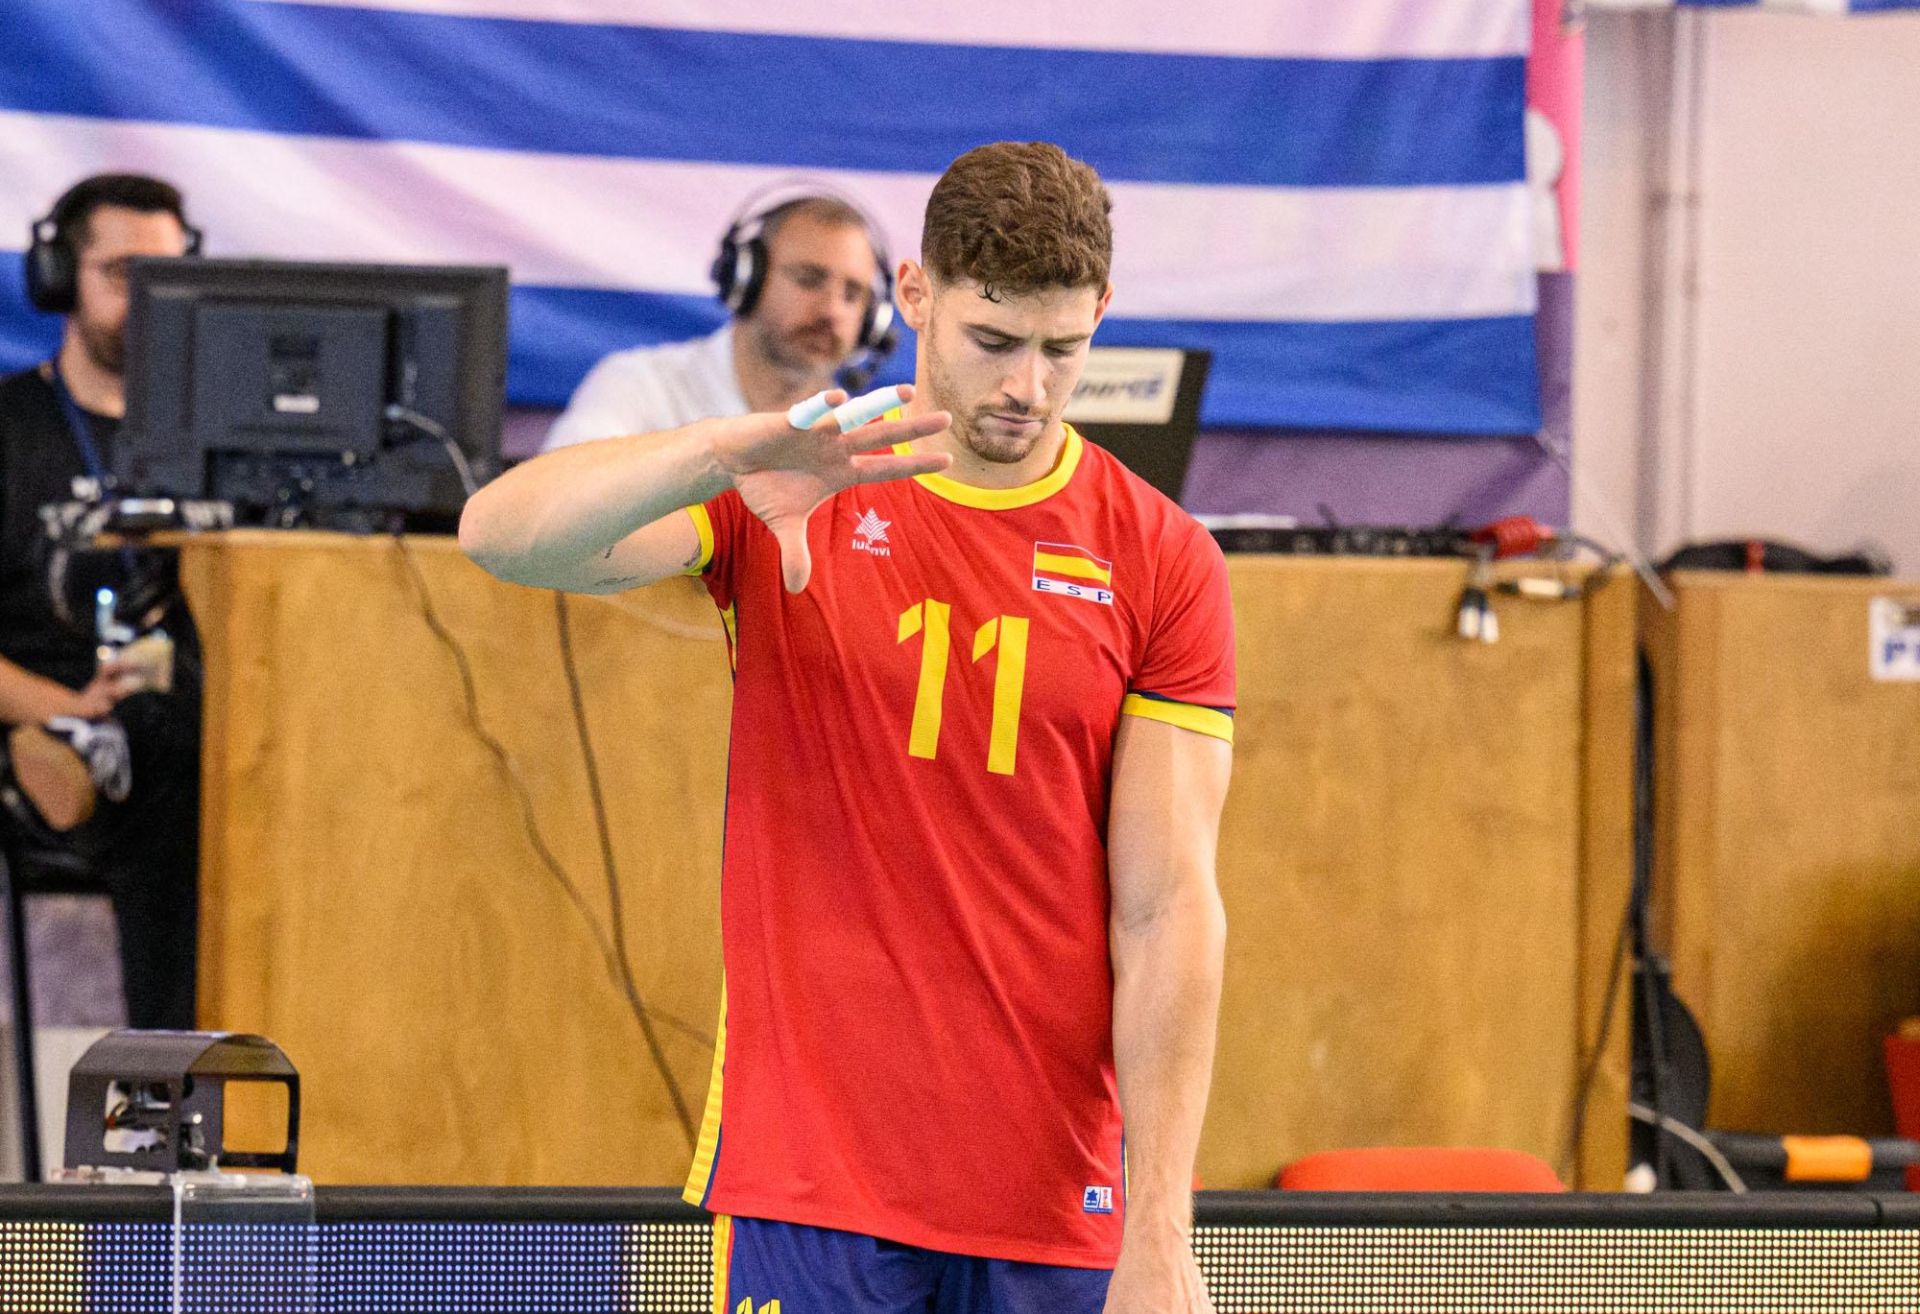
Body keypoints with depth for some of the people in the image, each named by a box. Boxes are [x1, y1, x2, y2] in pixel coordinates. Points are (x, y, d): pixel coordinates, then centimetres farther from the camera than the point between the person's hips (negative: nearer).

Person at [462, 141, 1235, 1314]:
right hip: (807, 1186, -1)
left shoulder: (1165, 563, 3)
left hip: (1053, 1207, 1)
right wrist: (724, 451, -32)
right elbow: (504, 536, -13)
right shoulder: (783, 507, 3)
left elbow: (1166, 910, -2)